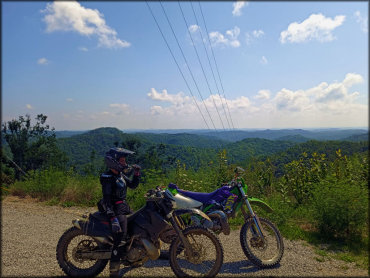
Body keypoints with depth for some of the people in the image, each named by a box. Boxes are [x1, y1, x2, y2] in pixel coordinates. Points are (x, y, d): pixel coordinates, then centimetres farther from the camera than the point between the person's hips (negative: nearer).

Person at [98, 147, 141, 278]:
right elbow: (107, 199, -23)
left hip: (124, 206, 10)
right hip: (115, 210, -10)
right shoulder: (108, 178, -17)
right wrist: (113, 218, -31)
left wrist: (136, 173, 4)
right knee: (120, 236, -21)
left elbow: (132, 185, 19)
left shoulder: (120, 174, 11)